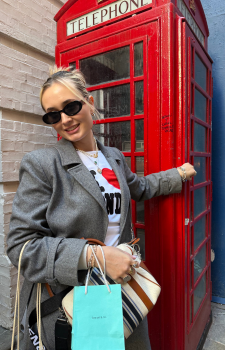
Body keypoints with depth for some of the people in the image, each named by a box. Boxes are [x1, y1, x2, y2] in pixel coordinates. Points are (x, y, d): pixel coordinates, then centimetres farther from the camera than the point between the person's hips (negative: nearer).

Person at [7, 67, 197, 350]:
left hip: (121, 285, 6)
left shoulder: (114, 157, 4)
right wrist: (96, 255, -25)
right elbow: (21, 245, -18)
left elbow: (139, 188, 24)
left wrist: (179, 174, 28)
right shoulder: (40, 164, -16)